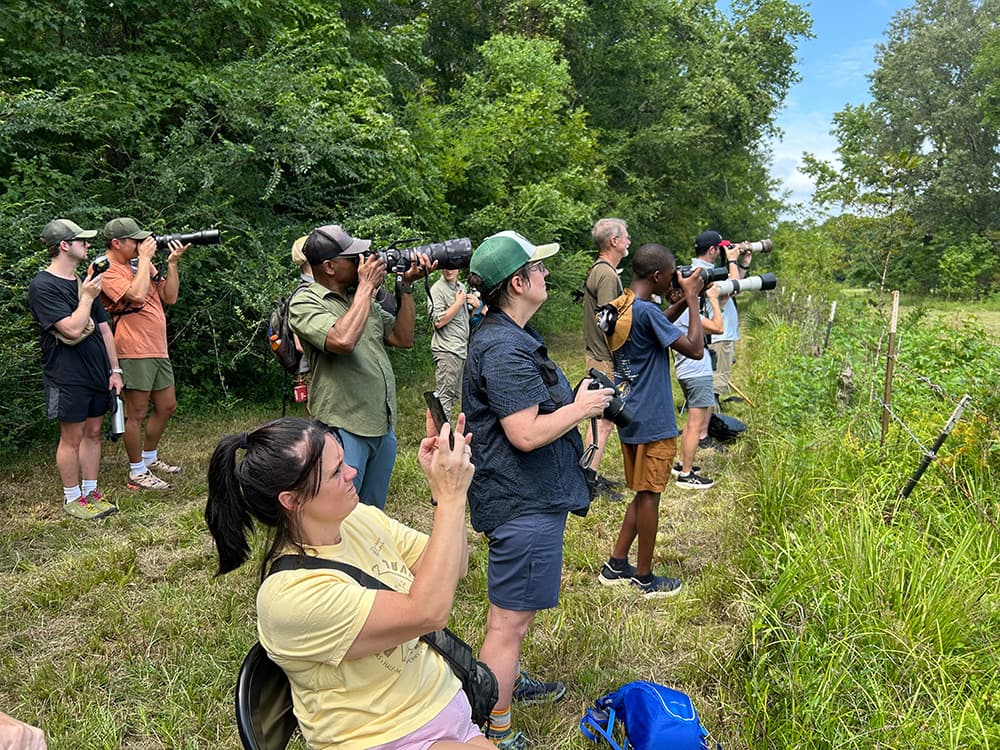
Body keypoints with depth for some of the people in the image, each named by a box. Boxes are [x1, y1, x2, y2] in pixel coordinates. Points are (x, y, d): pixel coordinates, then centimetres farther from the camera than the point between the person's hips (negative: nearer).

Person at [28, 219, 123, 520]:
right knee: (72, 438, 2)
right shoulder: (43, 286, -11)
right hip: (68, 378, -7)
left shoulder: (85, 281, 13)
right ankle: (72, 498, 15)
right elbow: (72, 330, -21)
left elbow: (104, 328, 14)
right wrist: (87, 297, -11)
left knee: (93, 433, 12)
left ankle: (90, 492, 22)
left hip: (97, 372, 7)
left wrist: (114, 370, 9)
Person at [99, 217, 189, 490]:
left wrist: (172, 263, 1)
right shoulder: (107, 271, -10)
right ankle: (137, 473, 12)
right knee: (137, 414, 0)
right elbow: (137, 295, -26)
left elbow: (169, 296, 12)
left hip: (158, 349, 9)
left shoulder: (141, 262, 14)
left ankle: (150, 458, 35)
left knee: (167, 406, 18)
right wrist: (144, 258, -16)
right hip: (134, 352, -9)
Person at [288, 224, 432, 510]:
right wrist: (366, 286, -17)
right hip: (344, 430, -7)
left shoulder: (363, 297, 12)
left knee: (373, 517, 20)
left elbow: (403, 338, 11)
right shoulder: (304, 303, -10)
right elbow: (343, 341, -28)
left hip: (384, 428, 7)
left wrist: (407, 286, 3)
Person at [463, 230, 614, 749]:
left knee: (511, 611, 27)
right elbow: (527, 434, -28)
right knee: (510, 619, 1)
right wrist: (580, 408, -14)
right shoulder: (504, 349, -25)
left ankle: (508, 682, 47)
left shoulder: (508, 337, 11)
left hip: (525, 497, 11)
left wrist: (578, 399, 12)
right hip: (523, 505, -11)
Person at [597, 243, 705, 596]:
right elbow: (695, 349, -18)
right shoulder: (646, 311, -21)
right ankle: (645, 578, 20)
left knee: (643, 494, 19)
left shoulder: (620, 306, 7)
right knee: (649, 496, 5)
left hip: (630, 418, 9)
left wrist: (681, 303, 13)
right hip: (652, 422, -9)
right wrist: (691, 298, -10)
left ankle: (615, 566, 26)